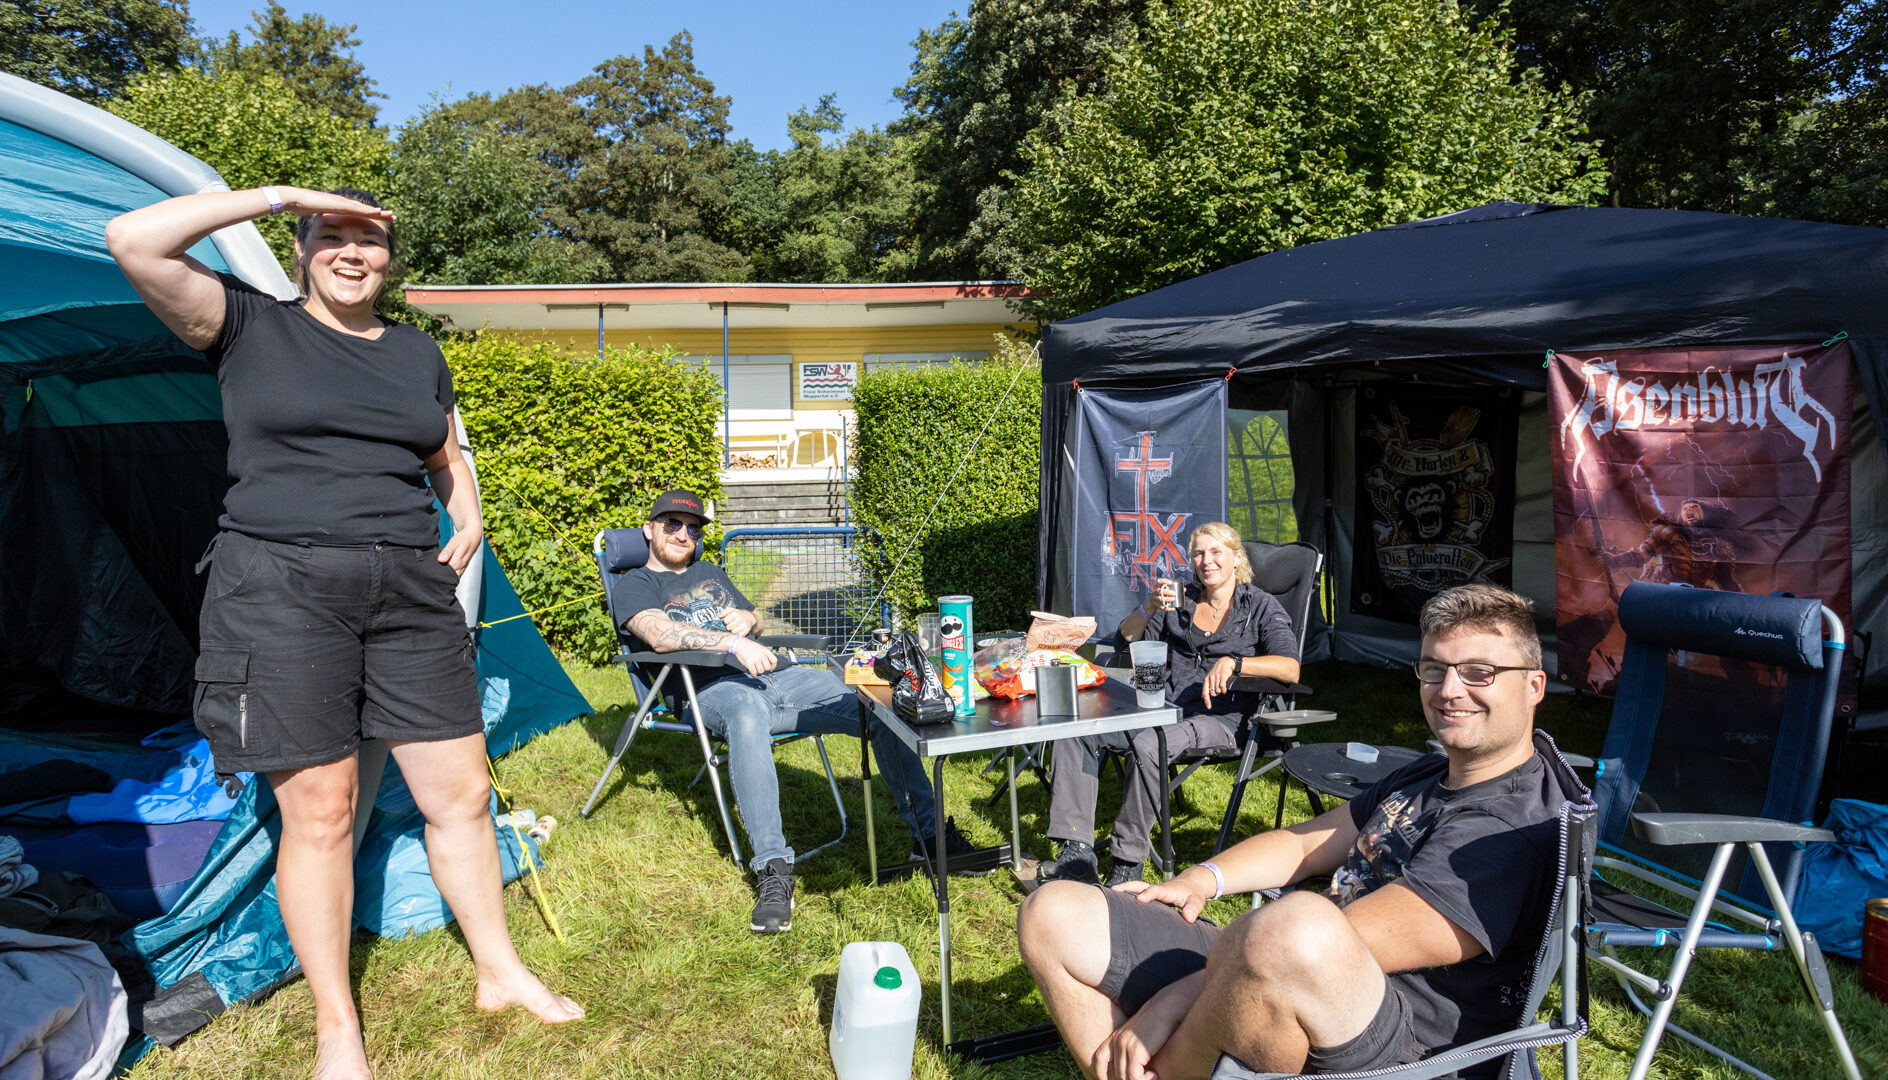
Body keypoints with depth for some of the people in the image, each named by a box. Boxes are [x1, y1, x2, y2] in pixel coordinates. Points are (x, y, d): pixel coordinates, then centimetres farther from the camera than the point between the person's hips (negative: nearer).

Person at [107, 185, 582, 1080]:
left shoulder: (418, 353, 15)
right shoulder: (248, 327, 4)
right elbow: (133, 241, -11)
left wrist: (467, 517, 7)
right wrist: (278, 195, -8)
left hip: (412, 592, 4)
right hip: (282, 589, -3)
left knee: (460, 793, 6)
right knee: (318, 810, 2)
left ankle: (499, 972, 25)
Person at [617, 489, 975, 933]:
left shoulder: (711, 573, 31)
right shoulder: (637, 583, 11)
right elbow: (659, 635, -10)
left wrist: (748, 618, 10)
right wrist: (734, 643, -22)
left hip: (779, 674, 6)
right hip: (715, 688, -6)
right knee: (747, 713, -44)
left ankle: (927, 831, -5)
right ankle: (773, 870, -42)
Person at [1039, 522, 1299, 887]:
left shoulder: (1260, 606, 5)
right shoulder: (1181, 600, 18)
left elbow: (1290, 668, -11)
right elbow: (1127, 640, 14)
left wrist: (1232, 662, -25)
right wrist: (1149, 608, -5)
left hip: (1217, 717, -5)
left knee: (1148, 746, -37)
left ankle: (1129, 862, -22)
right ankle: (1076, 852, -19)